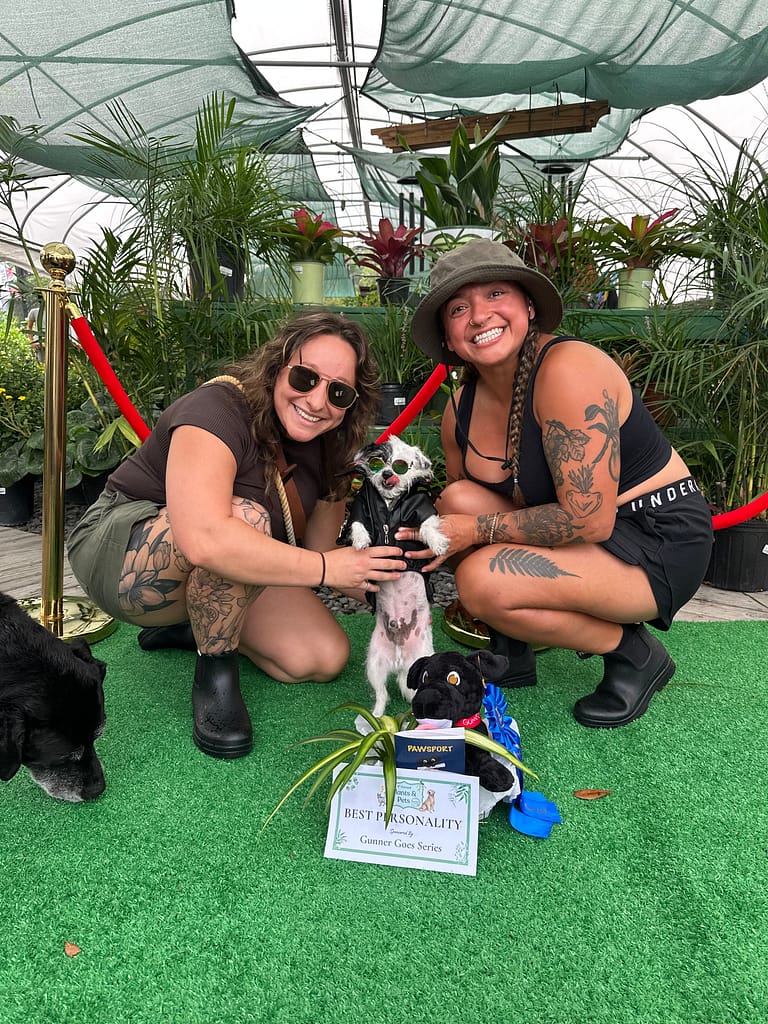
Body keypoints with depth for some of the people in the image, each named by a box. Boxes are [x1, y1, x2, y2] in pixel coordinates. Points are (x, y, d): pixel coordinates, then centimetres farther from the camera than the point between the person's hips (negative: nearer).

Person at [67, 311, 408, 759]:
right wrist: (325, 568, -38)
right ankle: (215, 673, -15)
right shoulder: (218, 410, -29)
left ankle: (188, 625, 13)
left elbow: (320, 546, 0)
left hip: (221, 576, 8)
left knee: (326, 658, -7)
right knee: (248, 518, -37)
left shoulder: (328, 445, -4)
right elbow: (204, 541, -46)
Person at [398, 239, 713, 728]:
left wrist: (477, 530, -20)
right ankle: (511, 655, 5)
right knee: (457, 498, -13)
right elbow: (464, 514, 12)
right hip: (582, 535, 7)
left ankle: (635, 654, -2)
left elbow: (588, 519, -27)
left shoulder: (568, 368, -24)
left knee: (483, 580, -27)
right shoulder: (462, 409, 0)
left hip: (660, 545, -7)